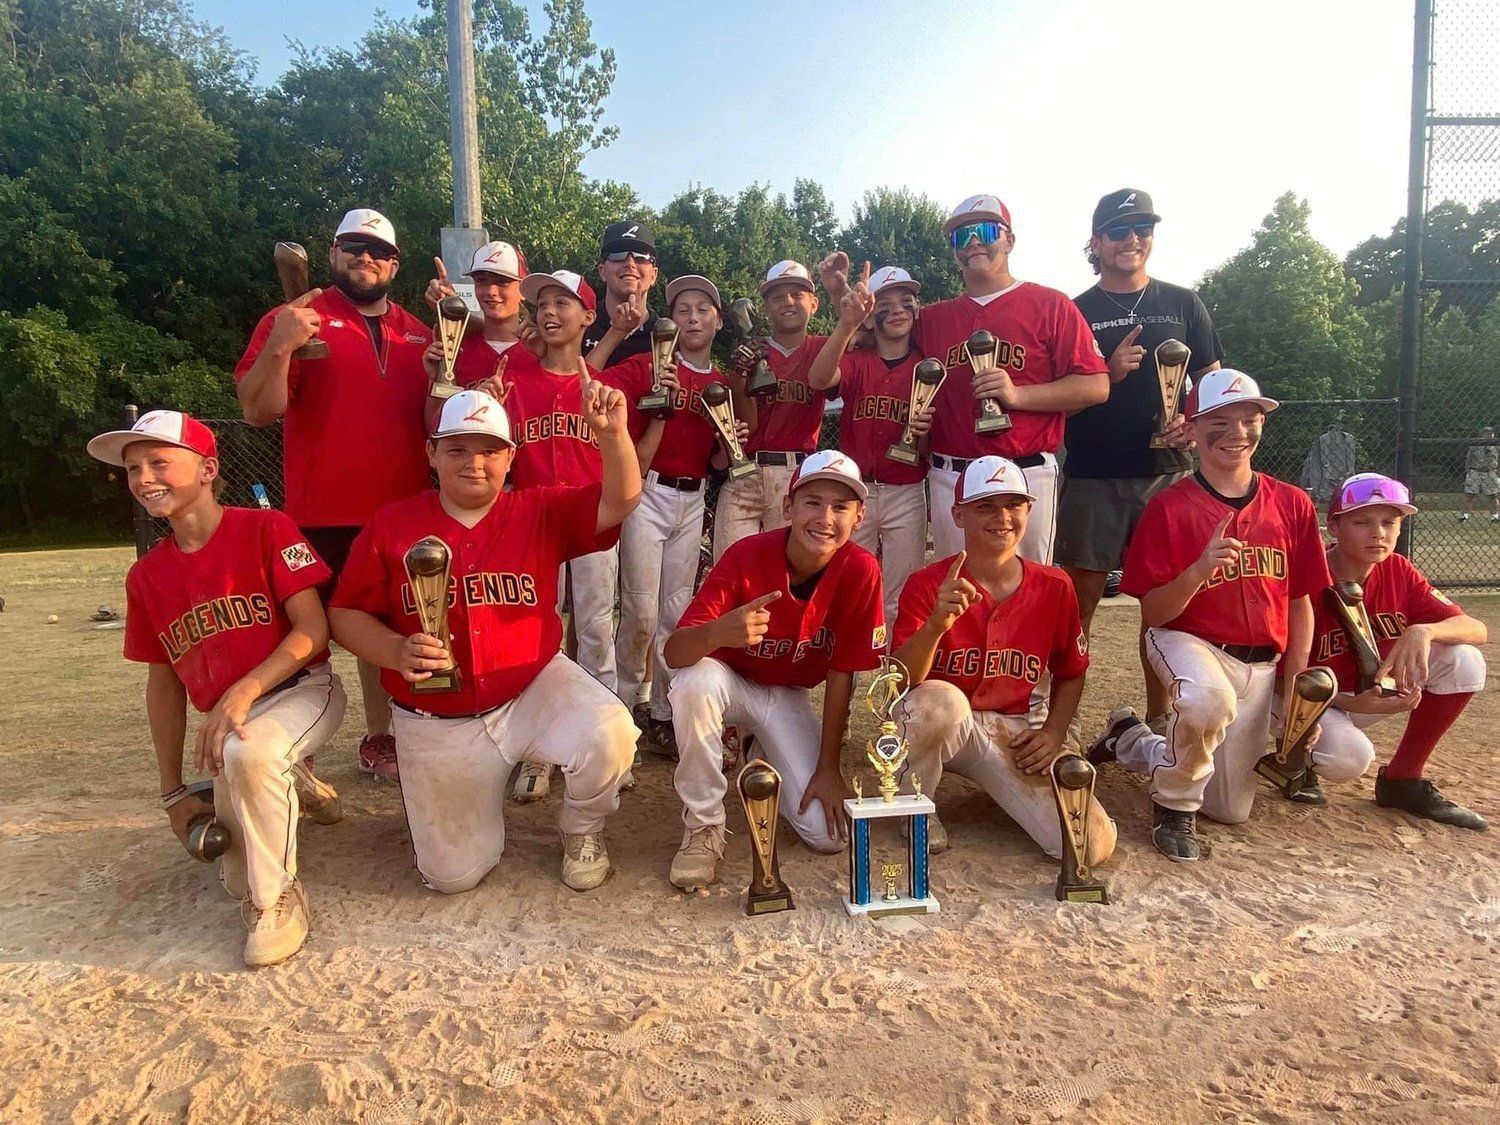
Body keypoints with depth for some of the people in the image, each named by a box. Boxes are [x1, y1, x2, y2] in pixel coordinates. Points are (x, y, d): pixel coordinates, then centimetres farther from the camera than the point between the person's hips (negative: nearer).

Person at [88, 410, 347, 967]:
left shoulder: (266, 529, -8)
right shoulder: (146, 576, 8)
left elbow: (313, 629, -14)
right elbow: (163, 681, 13)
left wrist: (243, 692, -28)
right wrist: (174, 792, 11)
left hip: (302, 689, -5)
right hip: (225, 722, 6)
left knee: (248, 751, -39)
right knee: (238, 876, -2)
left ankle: (278, 900, -17)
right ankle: (290, 787, 30)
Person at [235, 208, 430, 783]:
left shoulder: (417, 334, 13)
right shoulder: (295, 320, -1)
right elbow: (259, 411, -10)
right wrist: (279, 348, -26)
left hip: (400, 514, 5)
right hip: (322, 518, -4)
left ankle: (379, 740, 26)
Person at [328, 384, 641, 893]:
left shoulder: (541, 512, -5)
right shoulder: (391, 525, -5)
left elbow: (620, 501, -17)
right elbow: (345, 614, -2)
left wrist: (612, 432, -35)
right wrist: (398, 651, -22)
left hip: (535, 689, 0)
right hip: (437, 725, 1)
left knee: (610, 736, -31)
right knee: (452, 875, 7)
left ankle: (582, 831, 4)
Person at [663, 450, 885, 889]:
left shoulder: (860, 571, -20)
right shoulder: (746, 557, -26)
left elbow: (841, 673, -12)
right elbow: (673, 652, -32)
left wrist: (828, 767, -11)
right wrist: (719, 631, -55)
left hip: (789, 697, 2)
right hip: (730, 679, -2)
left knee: (829, 834, -10)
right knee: (695, 681, -38)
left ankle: (765, 757, 22)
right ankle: (703, 826, -16)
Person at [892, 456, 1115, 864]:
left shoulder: (1054, 588, -2)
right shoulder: (928, 585, -12)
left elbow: (1070, 674, 14)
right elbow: (900, 681, -23)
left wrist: (1053, 734, -2)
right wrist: (937, 624, -40)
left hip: (1014, 732, 4)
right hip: (942, 723, -3)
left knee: (1093, 845, -12)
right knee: (938, 698, -40)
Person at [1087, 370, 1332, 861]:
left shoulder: (1293, 504, 1)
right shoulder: (1169, 507, -10)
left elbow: (1301, 605, 5)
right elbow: (1153, 613, -11)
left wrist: (1294, 690, -2)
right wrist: (1199, 571, -30)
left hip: (1261, 663, 5)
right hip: (1187, 641, -4)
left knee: (1231, 810, 8)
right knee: (1210, 700, -41)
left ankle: (1130, 739, 33)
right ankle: (1174, 805, -11)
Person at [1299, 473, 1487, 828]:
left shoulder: (1398, 572, -7)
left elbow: (1478, 630, -12)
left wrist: (1424, 631, -34)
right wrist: (1353, 704, -36)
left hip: (1368, 689, 6)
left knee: (1464, 661, -12)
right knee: (1350, 756, -36)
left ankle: (1403, 780, 1)